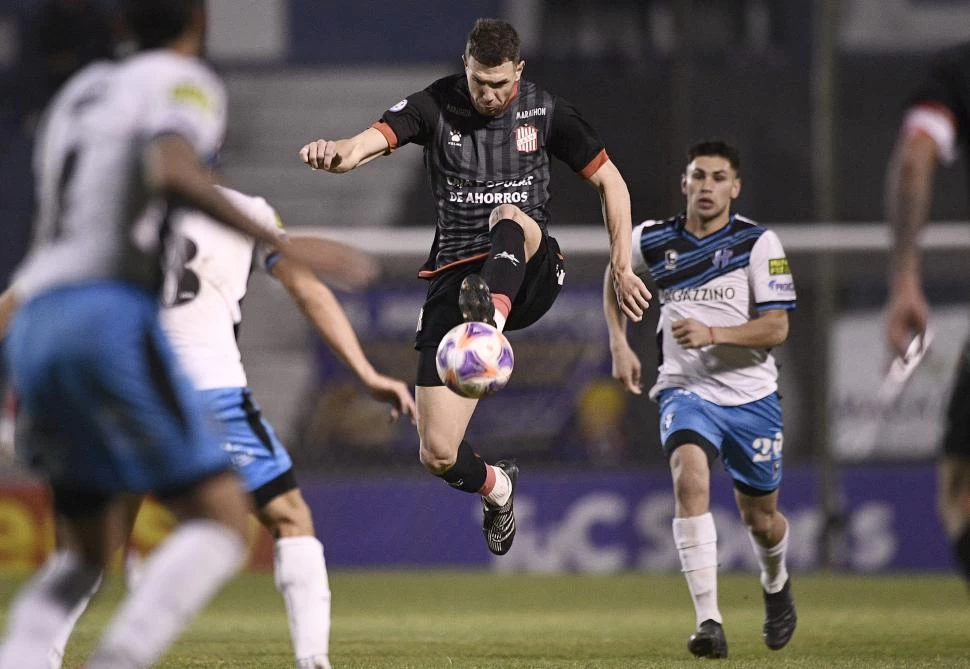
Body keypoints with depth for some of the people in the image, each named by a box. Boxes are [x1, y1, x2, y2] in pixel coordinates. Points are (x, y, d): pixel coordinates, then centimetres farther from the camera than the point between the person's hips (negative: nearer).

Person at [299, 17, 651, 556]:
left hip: (529, 275, -1)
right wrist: (338, 153, -45)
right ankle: (496, 486, 29)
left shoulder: (544, 111, 2)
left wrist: (622, 271, 5)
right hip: (455, 279, 1)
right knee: (438, 455, -6)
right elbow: (374, 139, -20)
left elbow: (611, 182, 11)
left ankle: (492, 314, -65)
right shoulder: (435, 106, -2)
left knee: (510, 216, -37)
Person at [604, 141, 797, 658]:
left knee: (761, 519, 12)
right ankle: (708, 621, -34)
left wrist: (712, 333, -27)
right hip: (685, 390, 0)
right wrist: (619, 344, 11)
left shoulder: (759, 243, -9)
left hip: (751, 396, 0)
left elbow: (776, 328, -13)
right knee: (690, 477, -29)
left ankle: (776, 585, 50)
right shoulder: (651, 240, -1)